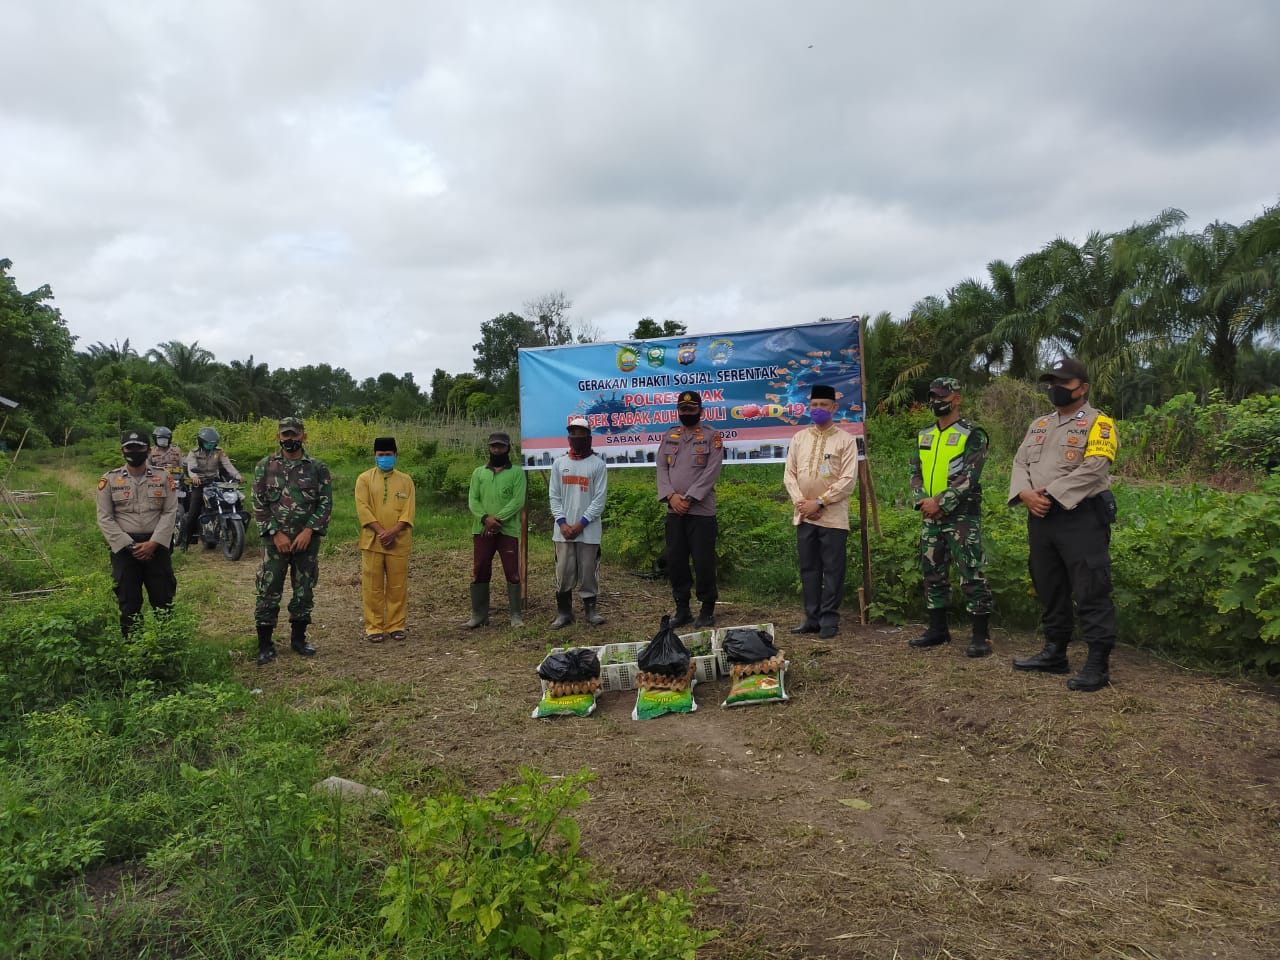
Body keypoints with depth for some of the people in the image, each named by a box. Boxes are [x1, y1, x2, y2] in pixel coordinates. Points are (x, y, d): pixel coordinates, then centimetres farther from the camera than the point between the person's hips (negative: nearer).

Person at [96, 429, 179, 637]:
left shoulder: (163, 477, 5)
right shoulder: (110, 480, 4)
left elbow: (170, 513, -1)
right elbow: (105, 518, 0)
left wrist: (153, 543, -14)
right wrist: (129, 546, -11)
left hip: (157, 546, 0)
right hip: (123, 547, 0)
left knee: (163, 600, 4)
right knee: (128, 603, 6)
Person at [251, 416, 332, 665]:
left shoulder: (318, 468, 3)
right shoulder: (265, 466, 3)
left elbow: (326, 503, 0)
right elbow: (259, 504, 0)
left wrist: (308, 531, -11)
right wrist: (276, 533, -9)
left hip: (307, 539, 1)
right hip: (275, 539, -1)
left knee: (304, 591, 8)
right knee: (269, 592, -2)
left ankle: (298, 639, 22)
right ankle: (265, 644, 8)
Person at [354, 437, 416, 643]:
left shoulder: (405, 480, 7)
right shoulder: (364, 479, 3)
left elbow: (409, 510, -1)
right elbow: (363, 508, -5)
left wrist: (393, 532, -15)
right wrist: (380, 532, -15)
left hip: (399, 541, 1)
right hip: (372, 540, -1)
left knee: (398, 586, 5)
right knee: (372, 586, 2)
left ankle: (396, 625, 14)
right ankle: (374, 627, 10)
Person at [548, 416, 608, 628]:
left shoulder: (598, 464, 1)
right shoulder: (559, 463, 10)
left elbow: (600, 498, -4)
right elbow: (554, 496, 7)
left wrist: (581, 523, -11)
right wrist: (562, 523, -6)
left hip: (589, 530, -2)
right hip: (563, 530, 2)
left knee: (588, 572, 2)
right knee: (563, 573, 3)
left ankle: (590, 610, 13)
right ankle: (563, 613, 12)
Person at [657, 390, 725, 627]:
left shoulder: (712, 436, 0)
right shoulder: (669, 436, 14)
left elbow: (711, 472, -10)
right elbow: (661, 468, 7)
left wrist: (689, 498, -16)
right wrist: (671, 496, -10)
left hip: (701, 511, -4)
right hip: (674, 511, 5)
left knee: (704, 562, -2)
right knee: (675, 561, 7)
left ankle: (707, 610, 12)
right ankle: (682, 609, 19)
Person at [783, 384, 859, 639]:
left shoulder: (845, 440, -1)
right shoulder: (799, 438, 11)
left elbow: (848, 479, -9)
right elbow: (789, 474, 8)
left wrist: (819, 502, -13)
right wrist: (801, 501, -6)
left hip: (833, 517, -4)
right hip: (804, 515, 4)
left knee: (833, 569, 1)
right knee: (808, 568, 9)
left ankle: (829, 620, 9)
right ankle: (812, 618, 18)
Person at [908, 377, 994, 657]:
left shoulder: (972, 435, -6)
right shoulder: (924, 436, 14)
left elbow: (969, 477, -14)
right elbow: (915, 472, 13)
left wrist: (939, 502, -17)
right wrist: (922, 501, -5)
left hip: (962, 516, -7)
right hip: (930, 517, 7)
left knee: (972, 576, -6)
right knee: (933, 574, 12)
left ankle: (981, 635, 0)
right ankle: (938, 629, 22)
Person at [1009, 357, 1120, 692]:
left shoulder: (1098, 423, -4)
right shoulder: (1038, 425, 18)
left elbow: (1092, 469, -16)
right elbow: (1020, 462, 10)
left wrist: (1051, 494, -19)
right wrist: (1026, 494, -10)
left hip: (1082, 518, -7)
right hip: (1040, 518, 7)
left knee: (1090, 593, -5)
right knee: (1049, 589, 15)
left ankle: (1098, 665, 1)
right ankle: (1054, 653, 27)